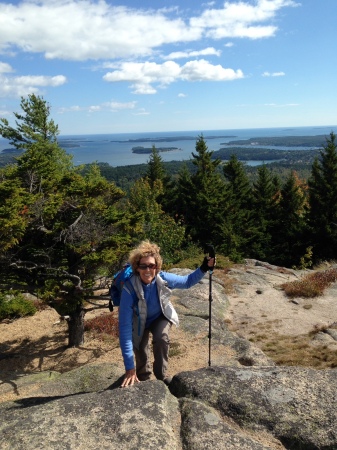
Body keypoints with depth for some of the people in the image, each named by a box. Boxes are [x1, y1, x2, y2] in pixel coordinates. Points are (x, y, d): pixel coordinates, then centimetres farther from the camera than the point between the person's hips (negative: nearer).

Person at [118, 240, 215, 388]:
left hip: (161, 317, 1)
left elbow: (187, 281, -8)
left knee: (161, 338, -25)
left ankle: (161, 375, 4)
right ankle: (143, 379, 32)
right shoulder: (129, 289, -39)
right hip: (139, 322, -1)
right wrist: (129, 367, -41)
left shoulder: (163, 278, -30)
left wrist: (203, 269, -29)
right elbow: (124, 326, -39)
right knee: (141, 353, -6)